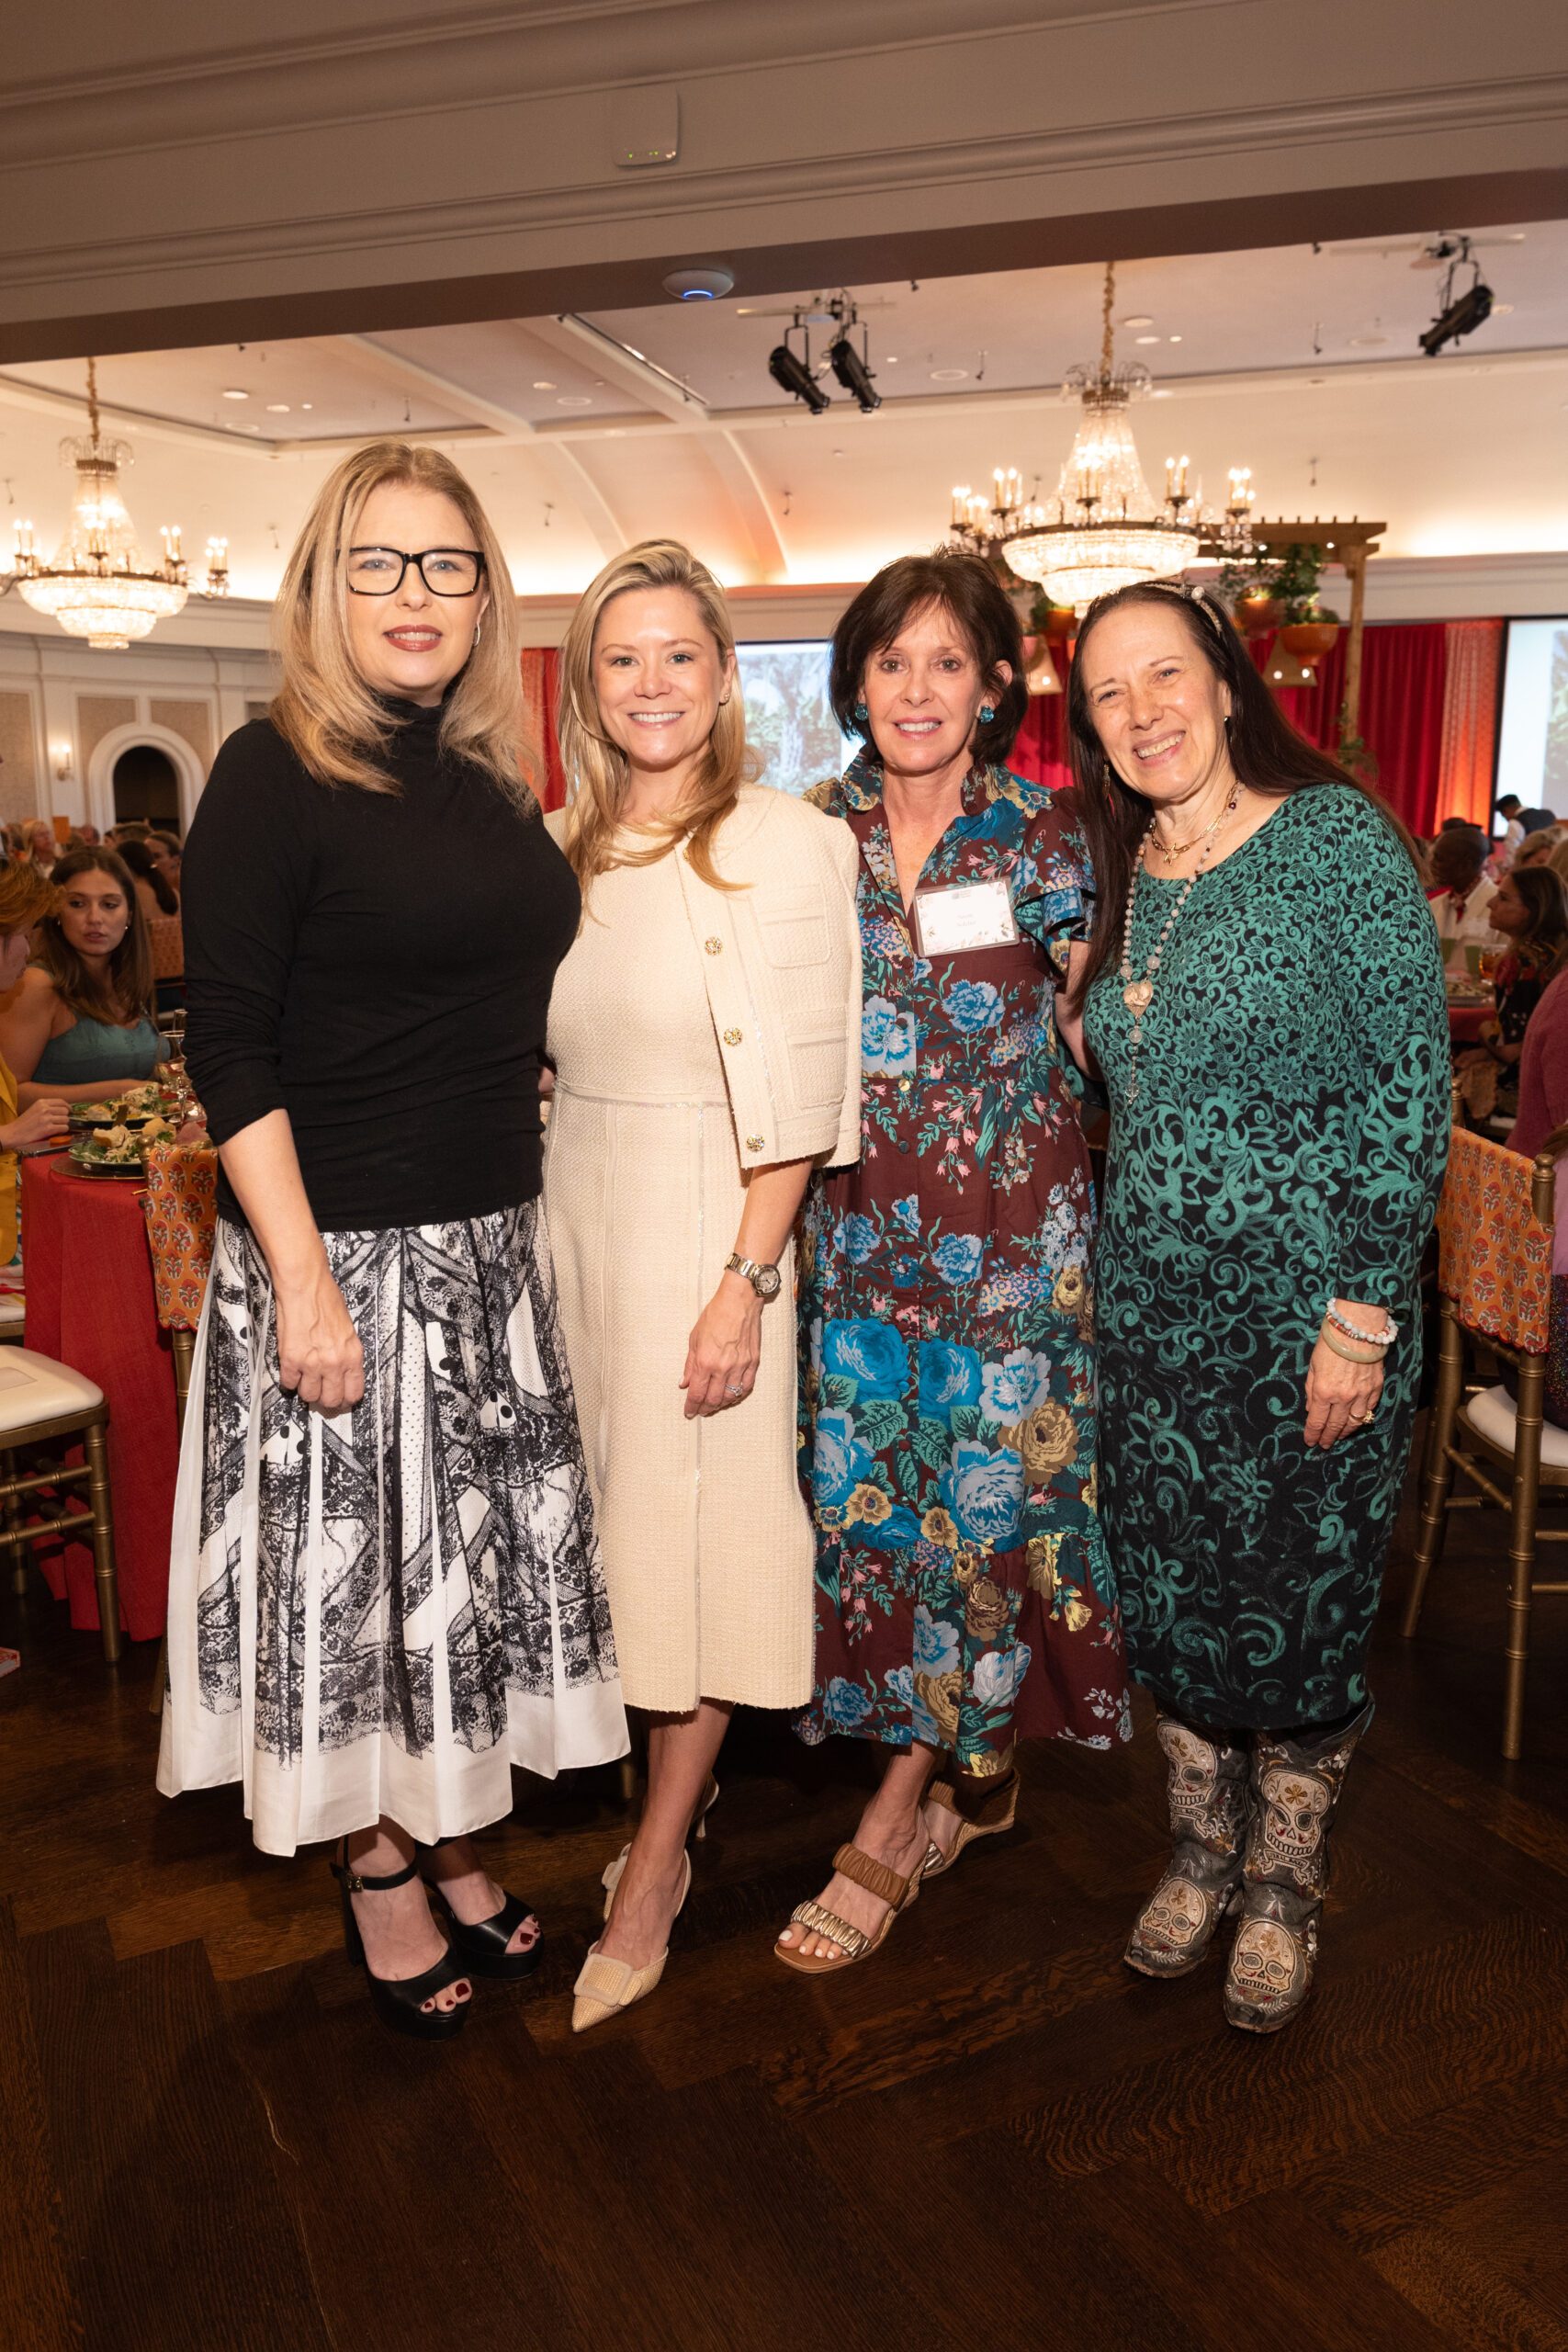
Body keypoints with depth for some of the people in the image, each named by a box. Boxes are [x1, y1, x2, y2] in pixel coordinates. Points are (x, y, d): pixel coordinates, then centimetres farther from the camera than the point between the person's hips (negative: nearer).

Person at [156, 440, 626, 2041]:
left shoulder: (488, 787, 9)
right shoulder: (276, 772, -9)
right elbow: (230, 1048, -14)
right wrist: (303, 1283, -19)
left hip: (490, 1245, 7)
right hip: (340, 1250, -6)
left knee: (475, 1555, 16)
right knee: (352, 1566, 8)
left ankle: (456, 1849, 37)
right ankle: (379, 1884, 30)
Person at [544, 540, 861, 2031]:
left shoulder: (786, 844, -9)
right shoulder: (557, 849, 8)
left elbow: (798, 1094, -13)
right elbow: (531, 1064, 13)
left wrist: (747, 1278, -17)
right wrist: (528, 1232, 7)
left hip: (708, 1223, -6)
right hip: (571, 1217, 6)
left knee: (696, 1540, 2)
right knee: (611, 1528, 14)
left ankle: (651, 1880, 18)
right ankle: (667, 1804, 33)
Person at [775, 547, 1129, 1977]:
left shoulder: (1043, 832, -2)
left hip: (1010, 1221, -3)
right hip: (858, 1219, 3)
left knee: (985, 1485, 0)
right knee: (866, 1484, 6)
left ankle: (897, 1819, 16)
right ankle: (977, 1776, 27)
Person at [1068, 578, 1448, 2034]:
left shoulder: (1336, 837, -10)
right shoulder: (1129, 877, 8)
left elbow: (1410, 1087, -13)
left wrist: (1363, 1314, -16)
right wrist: (1106, 1281, 8)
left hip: (1306, 1300, -5)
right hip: (1149, 1303, 5)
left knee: (1300, 1598, 9)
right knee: (1171, 1589, 14)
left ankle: (1283, 1887, 31)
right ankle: (1200, 1852, 36)